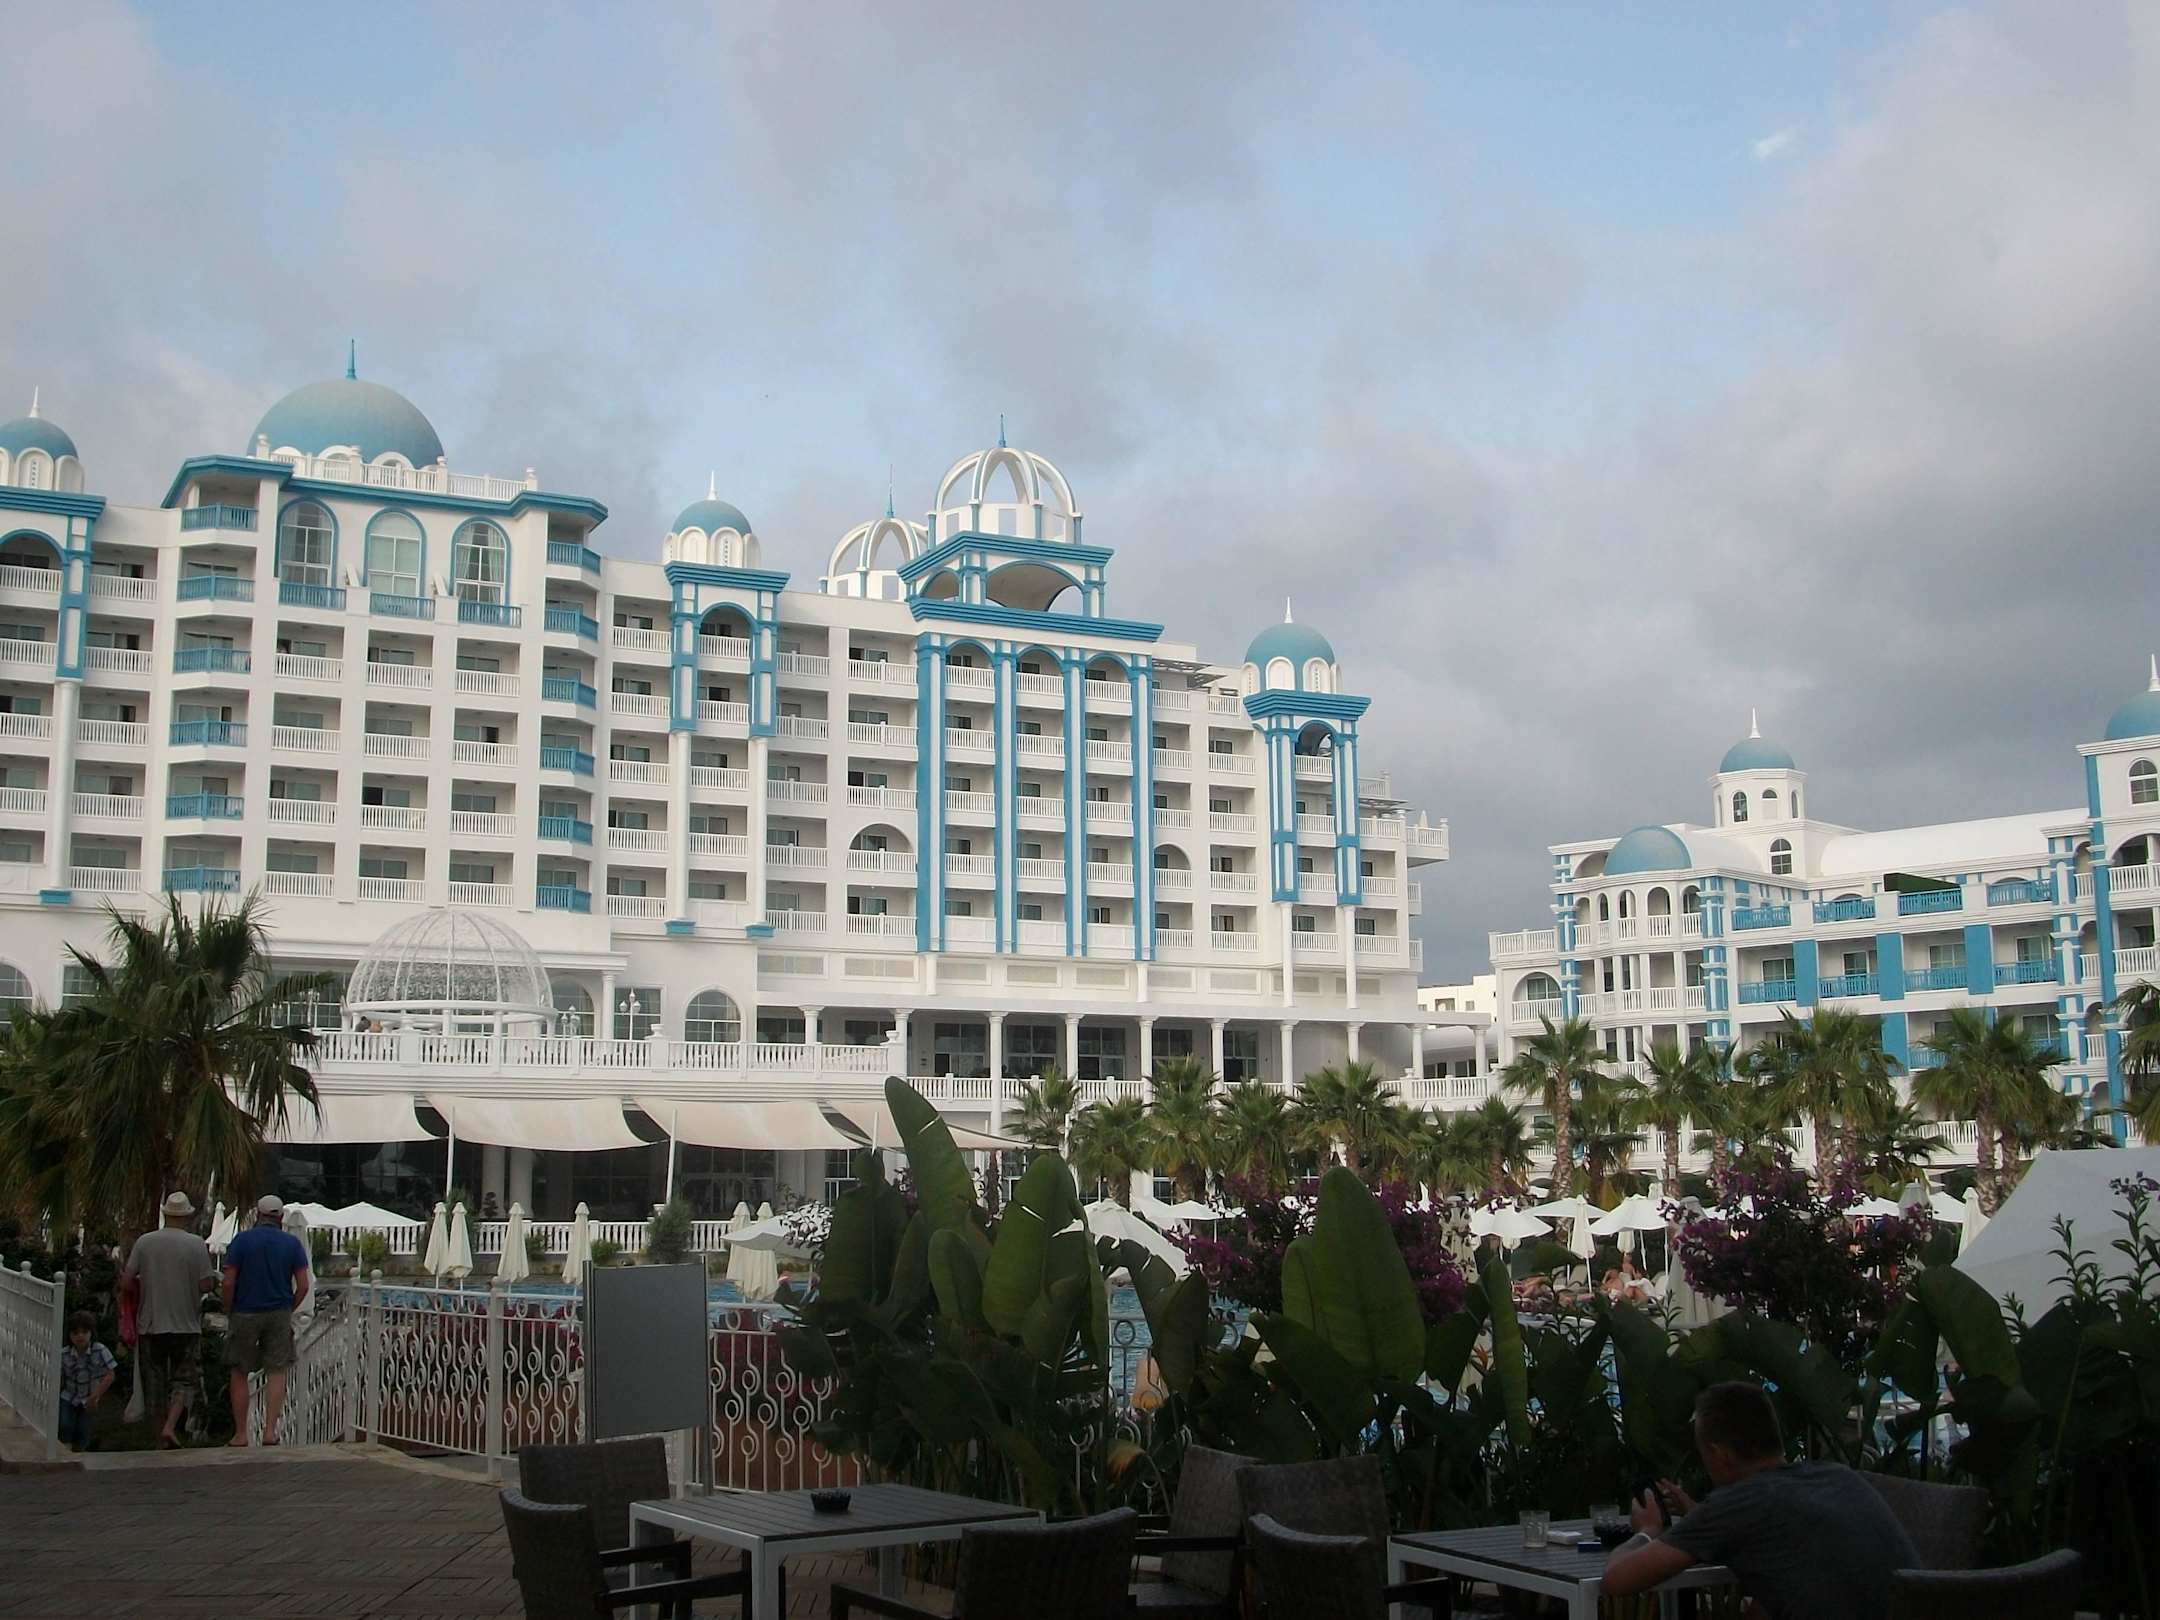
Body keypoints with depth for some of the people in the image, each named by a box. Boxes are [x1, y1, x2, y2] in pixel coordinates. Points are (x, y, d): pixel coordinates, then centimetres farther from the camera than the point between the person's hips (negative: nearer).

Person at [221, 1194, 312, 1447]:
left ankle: (240, 1434, 10)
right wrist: (288, 1309, 11)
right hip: (279, 1316, 1)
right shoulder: (293, 1243, 0)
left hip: (244, 1315, -1)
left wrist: (229, 1313, 4)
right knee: (276, 1373, 5)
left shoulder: (241, 1240, -4)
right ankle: (270, 1431, -4)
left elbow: (229, 1283, -9)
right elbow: (303, 1286, -3)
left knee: (239, 1374, 9)